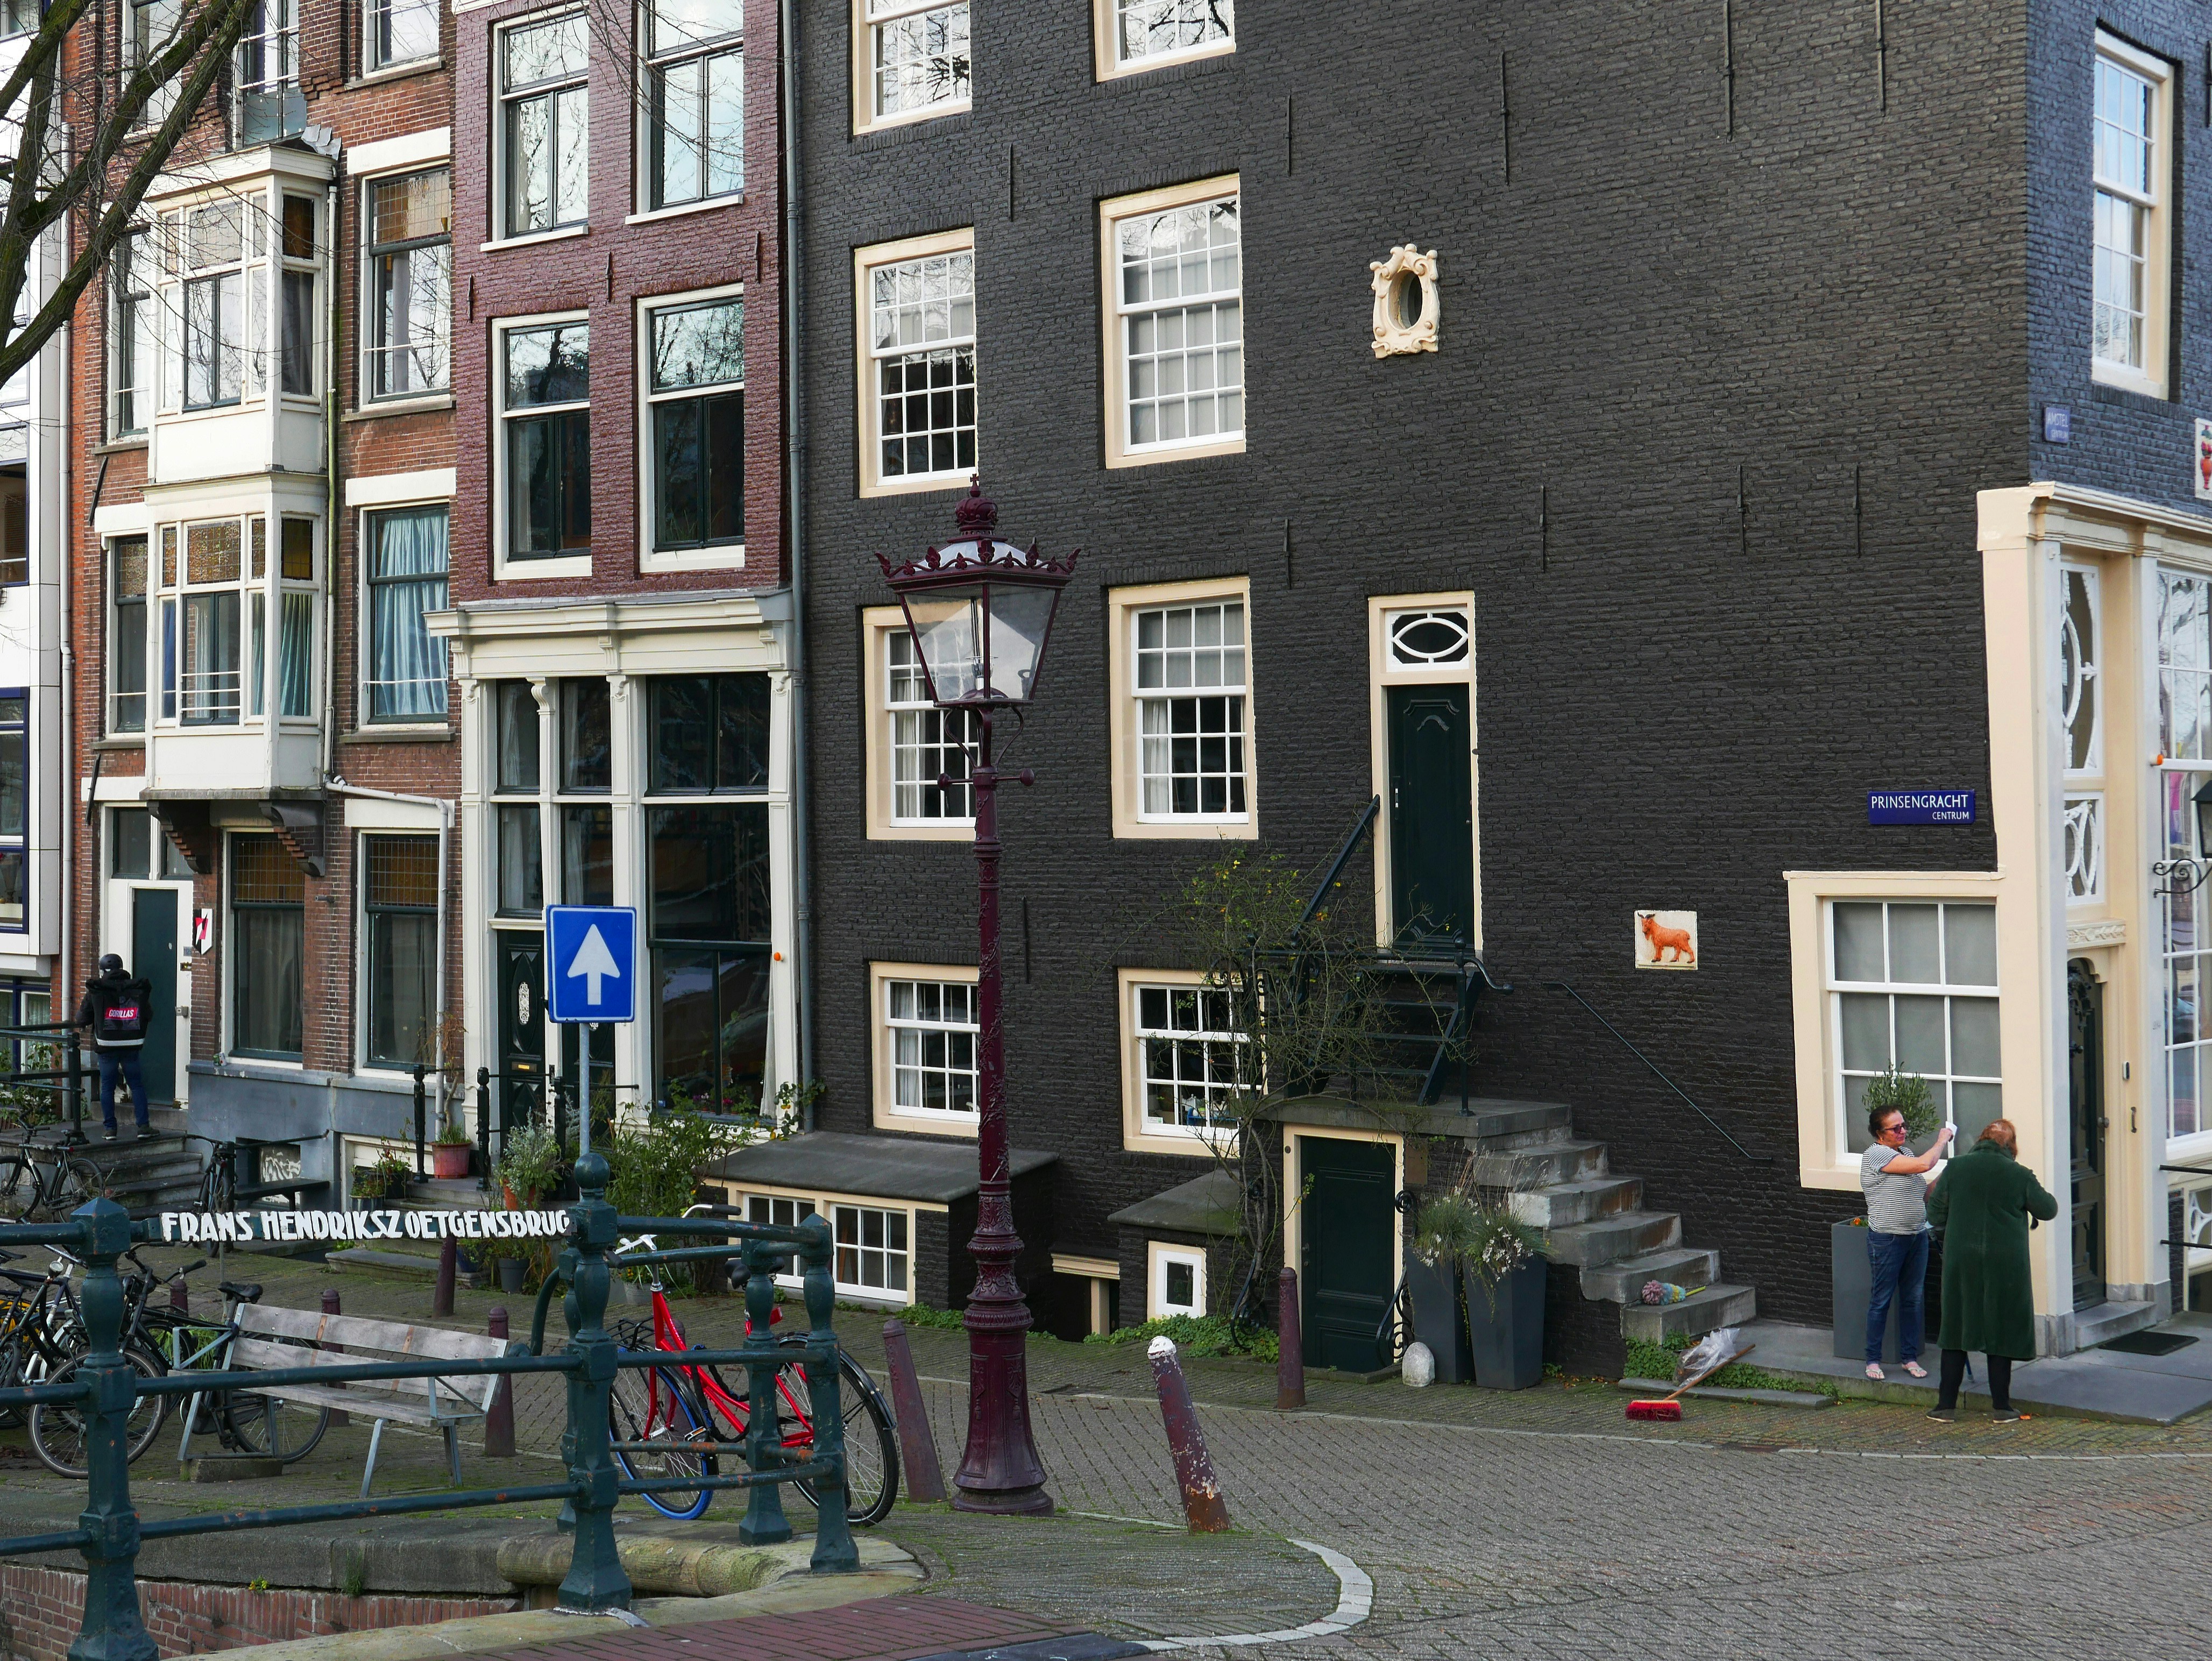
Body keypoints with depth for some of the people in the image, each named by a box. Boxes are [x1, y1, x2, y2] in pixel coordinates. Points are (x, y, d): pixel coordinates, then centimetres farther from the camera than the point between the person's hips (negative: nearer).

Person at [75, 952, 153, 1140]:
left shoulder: (95, 991, -2)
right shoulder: (137, 989, 2)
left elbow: (81, 1019, 5)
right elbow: (148, 1016, 12)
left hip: (107, 1047, -1)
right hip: (131, 1047, 1)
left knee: (107, 1088, 8)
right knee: (137, 1085, 9)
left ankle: (110, 1128, 7)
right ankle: (143, 1126, 4)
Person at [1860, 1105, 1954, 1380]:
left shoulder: (1906, 1153, 14)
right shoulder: (1877, 1154, -14)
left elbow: (1923, 1194, 18)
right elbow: (1923, 1164, -22)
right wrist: (1942, 1141, -6)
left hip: (1916, 1237, 8)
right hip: (1887, 1240, -8)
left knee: (1913, 1299, 10)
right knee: (1882, 1300, 1)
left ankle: (1910, 1357, 19)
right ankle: (1873, 1360, 10)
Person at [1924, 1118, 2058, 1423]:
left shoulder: (1955, 1169, -4)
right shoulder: (2020, 1175, -7)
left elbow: (1935, 1216, 1)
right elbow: (2049, 1210, 7)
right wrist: (2031, 1193, 25)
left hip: (1961, 1265, 1)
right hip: (2006, 1267, -1)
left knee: (1956, 1329, 11)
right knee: (2002, 1331, 9)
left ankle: (1947, 1404, 12)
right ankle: (2001, 1407, 13)